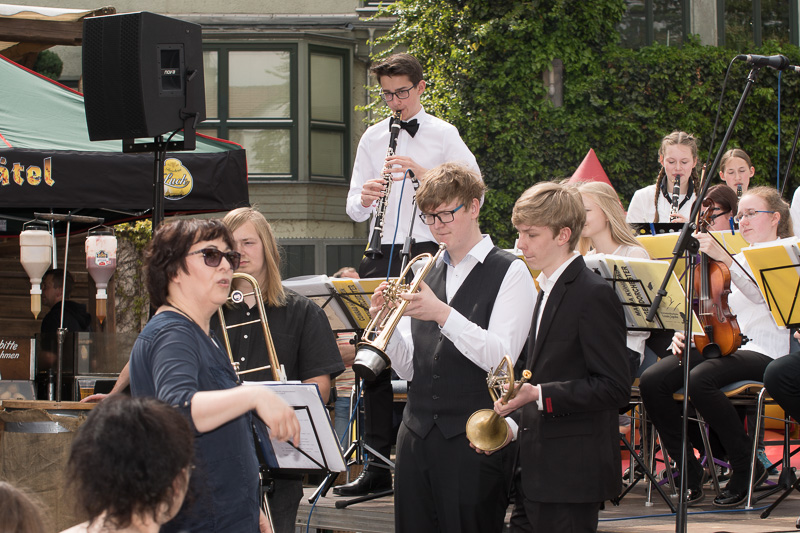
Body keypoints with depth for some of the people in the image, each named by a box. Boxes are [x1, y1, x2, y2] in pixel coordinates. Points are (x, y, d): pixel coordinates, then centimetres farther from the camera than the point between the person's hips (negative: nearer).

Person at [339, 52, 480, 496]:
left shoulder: (443, 135, 3)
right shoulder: (372, 138, 13)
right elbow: (354, 209, 12)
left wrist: (425, 173, -17)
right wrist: (364, 198, -12)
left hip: (429, 250, -4)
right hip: (383, 256, 4)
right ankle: (377, 465, 10)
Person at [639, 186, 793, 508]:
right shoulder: (739, 258, 26)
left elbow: (760, 293, -18)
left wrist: (724, 258, -32)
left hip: (762, 351, -7)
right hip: (719, 345, 7)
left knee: (699, 380, -36)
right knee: (651, 382, -19)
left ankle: (747, 467, -19)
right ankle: (690, 474, -12)